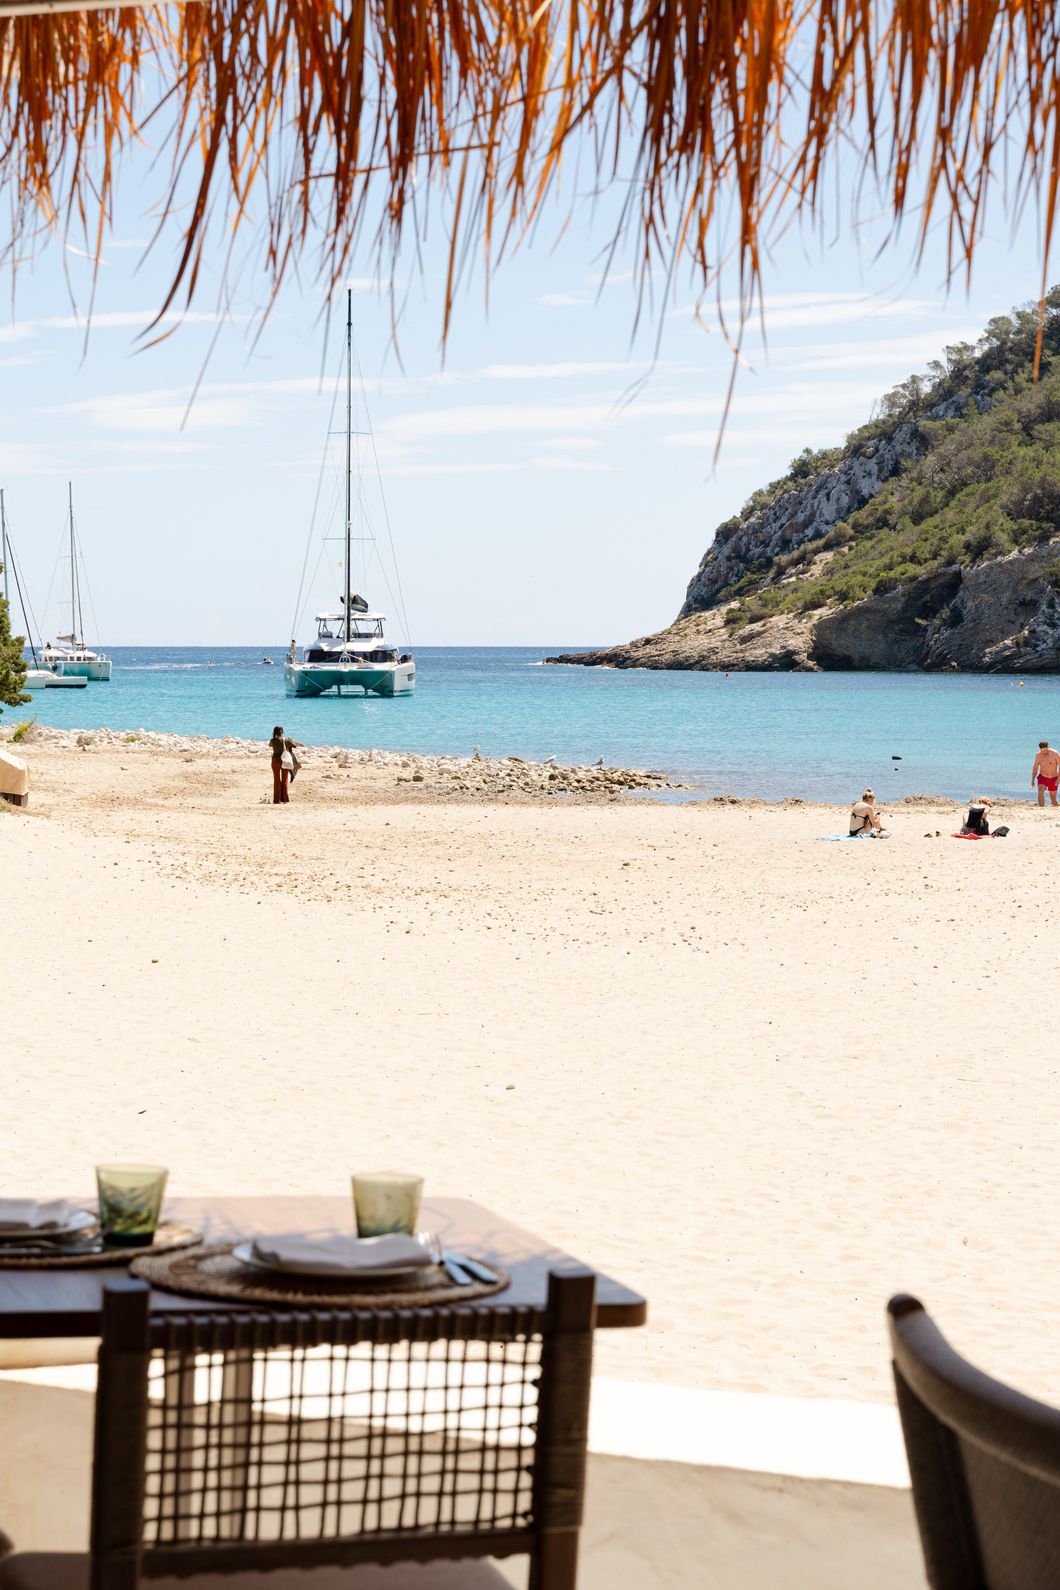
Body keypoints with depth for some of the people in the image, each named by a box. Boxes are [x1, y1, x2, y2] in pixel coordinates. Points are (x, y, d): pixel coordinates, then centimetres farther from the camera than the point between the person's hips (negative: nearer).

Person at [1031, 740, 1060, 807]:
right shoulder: (1038, 755, -5)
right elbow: (1035, 768, 6)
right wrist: (1032, 780, 1)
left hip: (1053, 779, -2)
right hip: (1042, 777, 2)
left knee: (1053, 798, 2)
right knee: (1040, 790, -26)